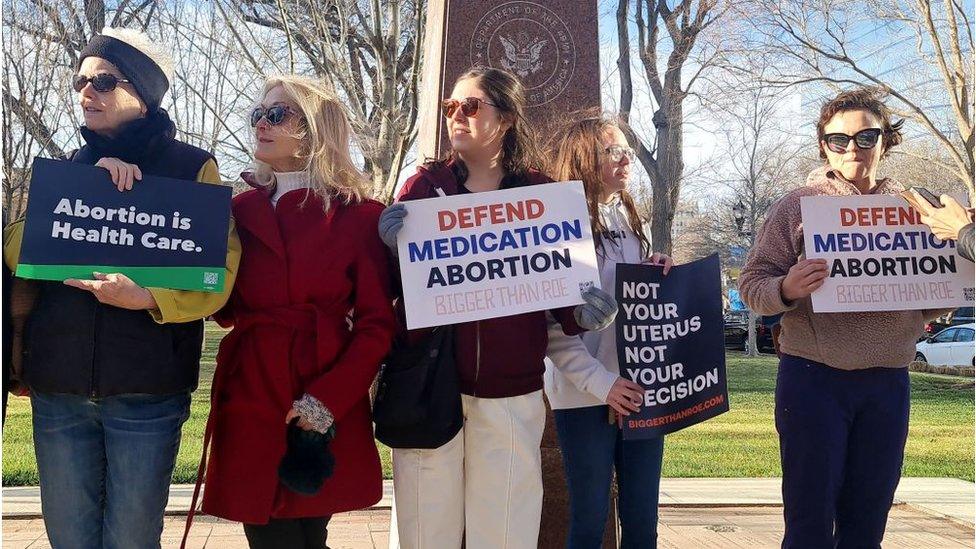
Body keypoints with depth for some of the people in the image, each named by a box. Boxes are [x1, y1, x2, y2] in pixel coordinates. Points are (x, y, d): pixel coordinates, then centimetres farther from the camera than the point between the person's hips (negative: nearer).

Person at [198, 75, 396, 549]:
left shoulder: (359, 215, -1)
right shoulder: (241, 209, 11)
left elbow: (377, 323, -4)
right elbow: (226, 309, 6)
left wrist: (328, 400, -14)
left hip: (329, 414, -3)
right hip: (251, 403, 3)